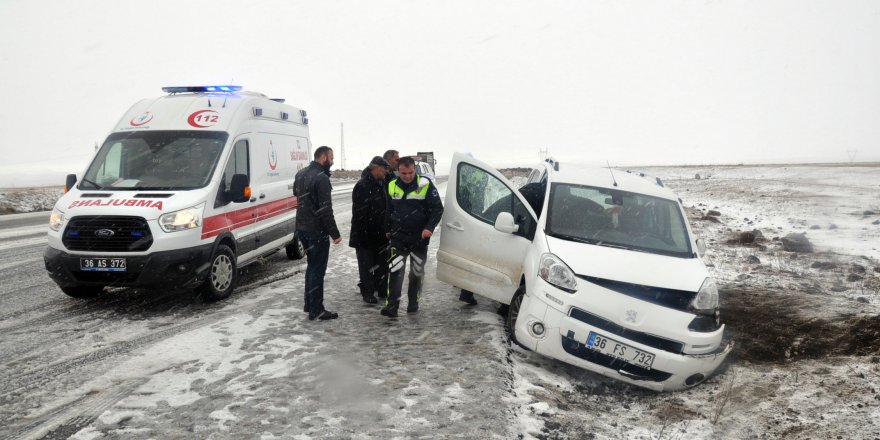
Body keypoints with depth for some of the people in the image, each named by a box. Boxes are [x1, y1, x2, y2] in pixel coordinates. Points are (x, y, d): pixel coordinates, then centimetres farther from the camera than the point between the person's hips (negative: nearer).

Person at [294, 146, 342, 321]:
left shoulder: (300, 174, 10)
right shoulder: (321, 178, -19)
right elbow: (326, 209, -22)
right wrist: (334, 233, -18)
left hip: (302, 228, 9)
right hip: (317, 231, -9)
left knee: (311, 265, 20)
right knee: (318, 269, -2)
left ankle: (309, 304, 28)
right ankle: (316, 310, 3)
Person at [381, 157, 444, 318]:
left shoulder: (425, 185, -9)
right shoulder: (392, 186, 2)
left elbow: (438, 208, -8)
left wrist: (429, 227, -20)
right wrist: (388, 229, 14)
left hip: (419, 238, -1)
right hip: (398, 237, 1)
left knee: (417, 272, 11)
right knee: (395, 271, -11)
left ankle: (413, 303, 26)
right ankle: (392, 306, -12)